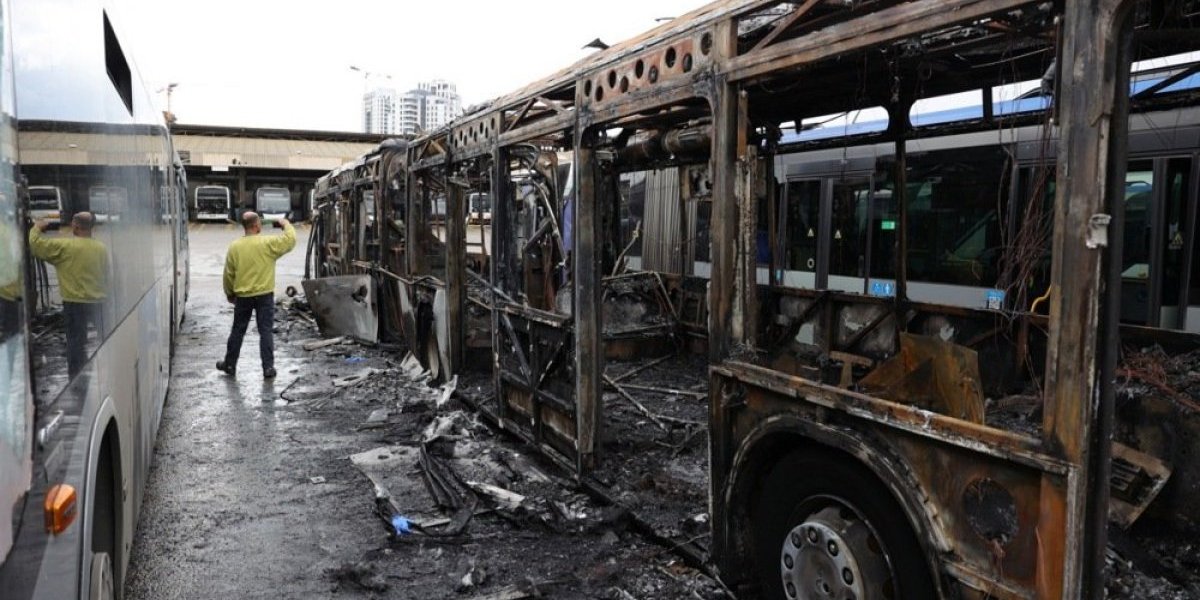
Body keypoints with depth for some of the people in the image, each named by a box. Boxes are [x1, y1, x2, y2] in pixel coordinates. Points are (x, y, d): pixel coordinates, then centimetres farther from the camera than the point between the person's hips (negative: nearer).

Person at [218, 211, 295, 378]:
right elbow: (290, 240, -8)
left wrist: (229, 294, 18)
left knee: (237, 331, 15)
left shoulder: (234, 246, -1)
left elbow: (229, 274, 4)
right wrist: (286, 224, 11)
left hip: (243, 296, 3)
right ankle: (268, 367, 2)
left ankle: (230, 365, 26)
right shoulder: (268, 243, -12)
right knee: (265, 332, 3)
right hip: (264, 295, -3)